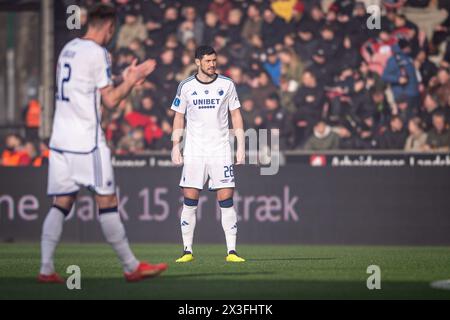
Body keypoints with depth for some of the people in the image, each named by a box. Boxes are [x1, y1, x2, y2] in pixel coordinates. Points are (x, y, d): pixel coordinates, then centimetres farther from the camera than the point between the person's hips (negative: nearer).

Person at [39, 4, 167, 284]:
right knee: (107, 202, -1)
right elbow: (110, 100, -10)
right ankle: (132, 267, 5)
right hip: (87, 140, -7)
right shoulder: (97, 53, -10)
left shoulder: (69, 49, 14)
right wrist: (133, 79, 3)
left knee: (62, 203, 6)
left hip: (61, 139, 7)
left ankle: (46, 269, -1)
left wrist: (127, 80, 25)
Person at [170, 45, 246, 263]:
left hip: (220, 151, 0)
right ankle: (187, 251, 3)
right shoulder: (186, 86, 4)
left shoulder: (227, 85, 4)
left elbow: (236, 115, 8)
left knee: (226, 200, -6)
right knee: (190, 201, -3)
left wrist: (241, 146, 2)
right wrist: (176, 147, 2)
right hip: (194, 151, 0)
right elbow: (178, 117, 10)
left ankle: (232, 251, -4)